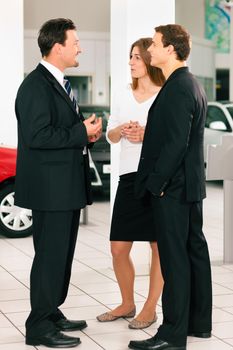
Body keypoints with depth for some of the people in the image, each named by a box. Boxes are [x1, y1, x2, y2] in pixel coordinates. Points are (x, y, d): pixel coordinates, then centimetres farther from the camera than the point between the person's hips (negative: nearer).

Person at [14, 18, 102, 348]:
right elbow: (37, 135, -24)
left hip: (67, 185, 10)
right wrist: (81, 132, -18)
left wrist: (86, 130, 6)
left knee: (62, 254, 17)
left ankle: (52, 313, 30)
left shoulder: (59, 84, 16)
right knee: (50, 255, -4)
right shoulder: (35, 85, -16)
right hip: (49, 187, -10)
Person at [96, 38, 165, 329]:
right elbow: (111, 135, 16)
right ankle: (127, 304, 26)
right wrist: (122, 130, -5)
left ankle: (150, 309, 18)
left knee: (159, 247, 5)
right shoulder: (126, 96, 14)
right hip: (129, 176, 6)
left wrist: (148, 135, -20)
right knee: (118, 249, 7)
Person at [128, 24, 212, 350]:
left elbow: (176, 143, -22)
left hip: (172, 188, -10)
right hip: (191, 183, 10)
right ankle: (199, 323, 24)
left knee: (174, 258, -5)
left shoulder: (177, 89, -17)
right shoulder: (192, 85, 14)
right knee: (195, 251, 14)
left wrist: (155, 183, -17)